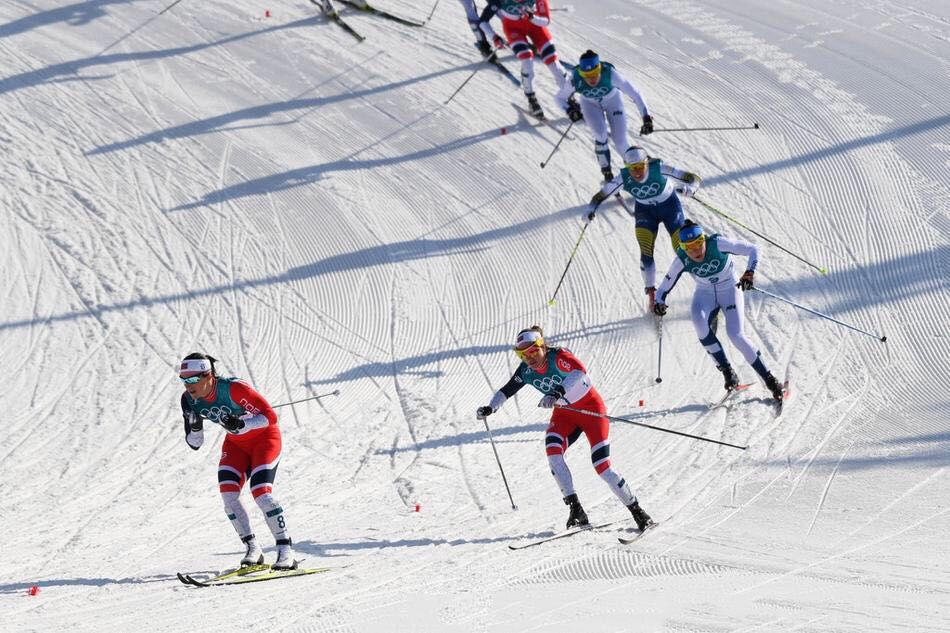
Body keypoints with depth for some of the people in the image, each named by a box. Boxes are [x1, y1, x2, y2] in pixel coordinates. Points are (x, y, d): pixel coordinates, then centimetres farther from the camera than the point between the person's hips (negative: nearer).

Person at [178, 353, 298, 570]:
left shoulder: (233, 389, -32)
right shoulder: (189, 400, -14)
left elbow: (270, 416, -27)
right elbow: (194, 444, -6)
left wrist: (241, 424, -41)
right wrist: (195, 427, -27)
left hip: (264, 437, -6)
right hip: (236, 443, 6)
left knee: (260, 492, -21)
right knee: (228, 491, -14)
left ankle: (286, 550, -13)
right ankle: (252, 549, -3)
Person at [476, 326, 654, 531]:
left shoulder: (558, 357, -26)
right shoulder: (527, 371, -9)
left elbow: (579, 372, -46)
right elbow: (507, 390, 4)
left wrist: (558, 392, -60)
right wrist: (490, 408, -13)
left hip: (591, 408, -5)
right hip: (564, 414, 5)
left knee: (602, 467, -13)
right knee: (552, 450, -23)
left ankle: (637, 512, 3)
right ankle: (576, 512, -19)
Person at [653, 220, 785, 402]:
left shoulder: (717, 244, -26)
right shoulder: (682, 260, -19)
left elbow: (753, 250, -22)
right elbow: (664, 288, -9)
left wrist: (750, 273, -38)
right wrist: (659, 303, -30)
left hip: (730, 290, -2)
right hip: (705, 293, 2)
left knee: (736, 336, -20)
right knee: (698, 319, -31)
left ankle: (769, 379, -5)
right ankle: (727, 371, -22)